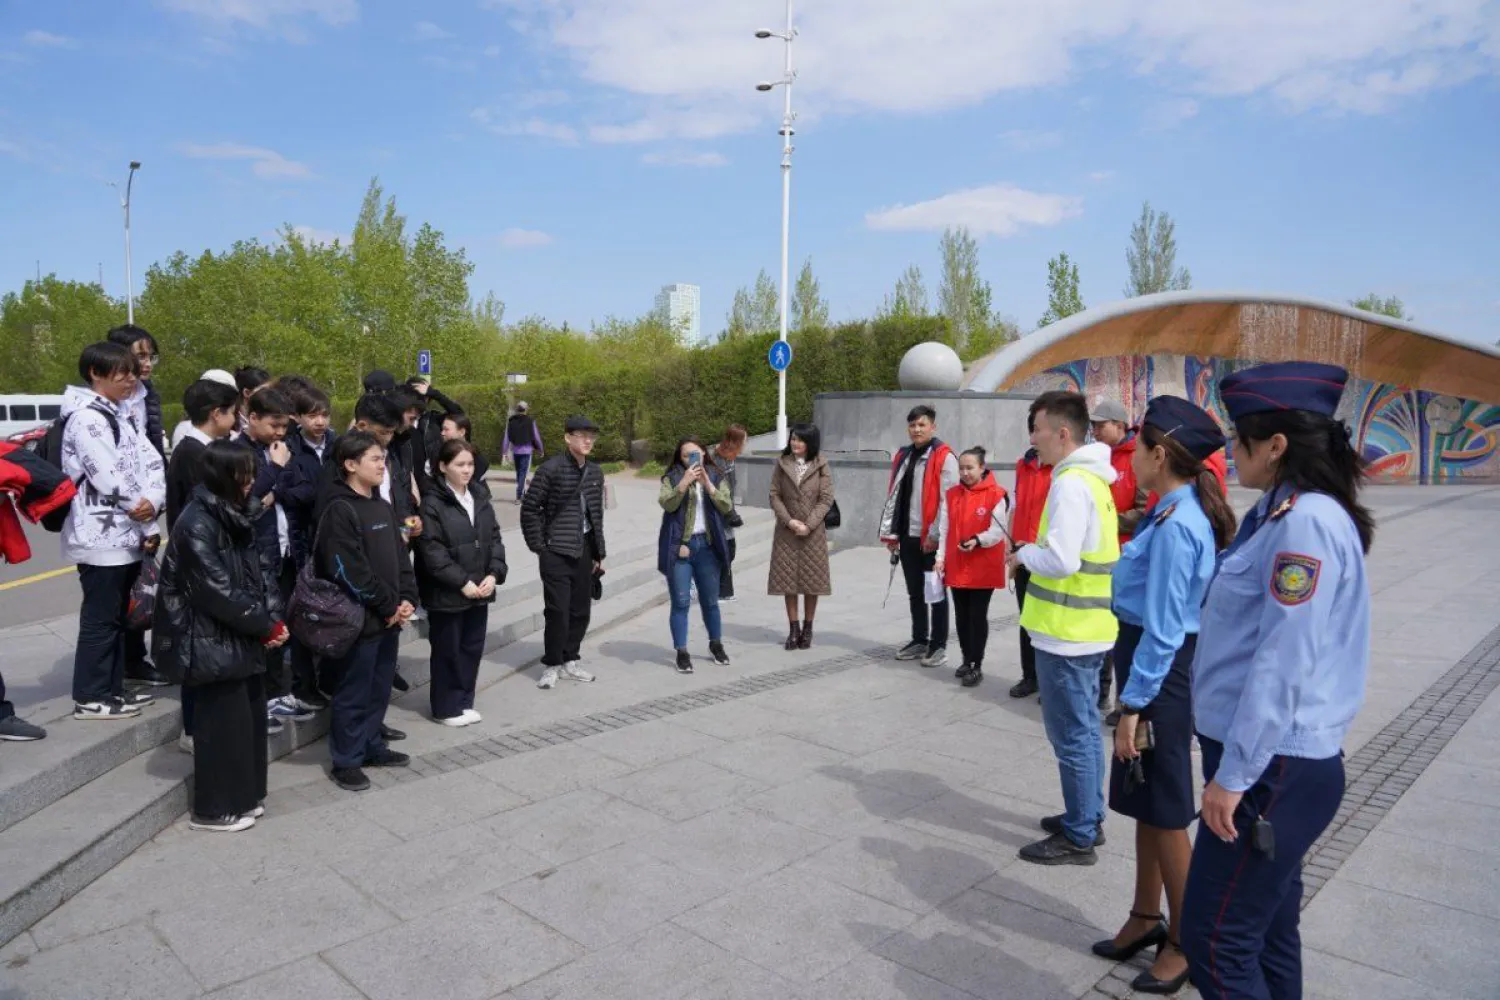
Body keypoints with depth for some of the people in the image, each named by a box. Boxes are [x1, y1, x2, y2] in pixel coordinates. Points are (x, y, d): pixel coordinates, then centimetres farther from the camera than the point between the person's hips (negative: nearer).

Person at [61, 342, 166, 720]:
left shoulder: (123, 415, 14)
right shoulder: (85, 418, -14)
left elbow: (151, 462, 6)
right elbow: (111, 479, -20)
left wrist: (153, 501, -12)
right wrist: (148, 524, -11)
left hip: (127, 533, 9)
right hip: (101, 536, -9)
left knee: (119, 615, 15)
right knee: (100, 618, -2)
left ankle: (112, 687, 25)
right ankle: (90, 696, 8)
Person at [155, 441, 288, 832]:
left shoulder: (234, 515, 10)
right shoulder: (197, 523, -18)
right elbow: (218, 590, -21)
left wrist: (268, 622, -3)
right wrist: (266, 625, -14)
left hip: (238, 637, 8)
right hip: (211, 642, -8)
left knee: (250, 713, 14)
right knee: (225, 721, 1)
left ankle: (245, 796, 28)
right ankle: (215, 808, 16)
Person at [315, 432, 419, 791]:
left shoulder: (382, 507, 12)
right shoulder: (339, 510, -15)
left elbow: (400, 557, 13)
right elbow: (349, 571, -20)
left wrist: (407, 600, -1)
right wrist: (389, 606, -15)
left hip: (389, 617, 8)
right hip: (359, 619, -8)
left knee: (380, 688, 17)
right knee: (353, 694, 3)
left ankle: (372, 747, 32)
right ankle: (345, 761, 16)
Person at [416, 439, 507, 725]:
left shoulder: (481, 499, 9)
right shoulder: (432, 504, -11)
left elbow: (495, 539, 9)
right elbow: (432, 551, -16)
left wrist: (494, 574, -6)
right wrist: (462, 582, -18)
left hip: (480, 590, 6)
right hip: (447, 593, -6)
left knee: (472, 648, 13)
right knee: (448, 651, 6)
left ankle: (464, 702, 27)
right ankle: (446, 708, 19)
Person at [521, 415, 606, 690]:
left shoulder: (595, 472, 9)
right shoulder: (551, 469, -10)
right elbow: (529, 508, -8)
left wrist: (599, 553, 14)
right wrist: (538, 546, -9)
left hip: (584, 551, 6)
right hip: (557, 551, -6)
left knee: (580, 611, 10)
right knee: (557, 611, -4)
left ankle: (570, 660, 25)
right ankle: (551, 665, 11)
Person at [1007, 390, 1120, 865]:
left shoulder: (1070, 484, -19)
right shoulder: (1091, 478, 12)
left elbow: (1061, 559, -28)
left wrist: (1024, 554, -10)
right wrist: (1036, 552, 9)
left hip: (1067, 631, -10)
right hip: (1087, 626, 10)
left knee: (1070, 735, 1)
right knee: (1084, 728, 19)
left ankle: (1078, 837, 12)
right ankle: (1088, 817, 32)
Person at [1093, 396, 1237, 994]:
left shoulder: (1174, 524, -22)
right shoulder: (1182, 513, 8)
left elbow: (1163, 630, -21)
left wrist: (1133, 707, -17)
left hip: (1160, 674, -10)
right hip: (1160, 668, 10)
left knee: (1165, 813, 5)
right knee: (1145, 803, 20)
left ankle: (1185, 944, 23)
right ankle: (1147, 918, 36)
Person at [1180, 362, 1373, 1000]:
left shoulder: (1307, 523, -20)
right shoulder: (1287, 513, 11)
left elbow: (1284, 665, -24)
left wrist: (1233, 775, -19)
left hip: (1273, 768, -10)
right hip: (1273, 760, 10)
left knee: (1214, 938, -1)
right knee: (1266, 929, 20)